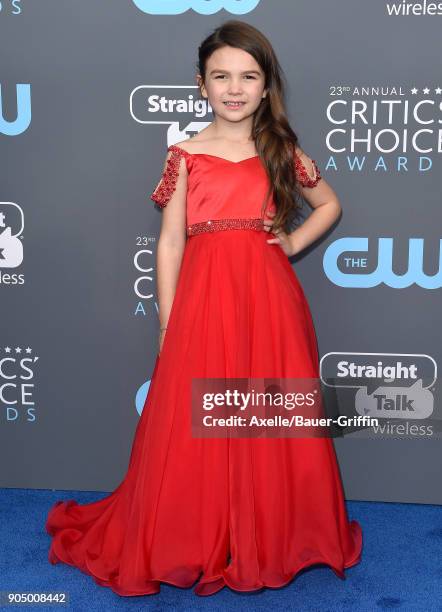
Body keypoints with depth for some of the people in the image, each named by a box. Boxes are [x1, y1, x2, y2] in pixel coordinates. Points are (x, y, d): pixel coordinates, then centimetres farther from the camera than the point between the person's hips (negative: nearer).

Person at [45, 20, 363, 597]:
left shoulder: (283, 151, 7)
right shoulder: (186, 155, 3)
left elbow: (329, 205, 22)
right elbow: (170, 242, 3)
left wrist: (294, 243, 4)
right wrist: (168, 321, 0)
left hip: (269, 299, 1)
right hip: (204, 299, -1)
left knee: (272, 423, 8)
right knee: (196, 425, 4)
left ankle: (274, 537, 30)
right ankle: (195, 543, 24)